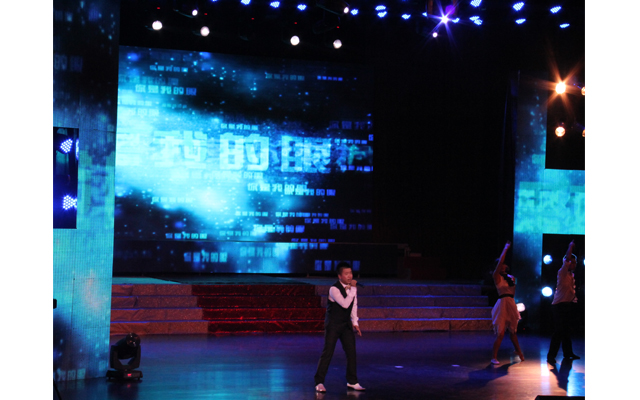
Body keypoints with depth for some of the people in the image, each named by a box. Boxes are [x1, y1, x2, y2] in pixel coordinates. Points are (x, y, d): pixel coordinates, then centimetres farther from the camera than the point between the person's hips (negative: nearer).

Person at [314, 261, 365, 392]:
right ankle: (319, 382, 2)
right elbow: (345, 304, -30)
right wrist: (353, 289, -28)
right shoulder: (334, 289, -20)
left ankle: (352, 382, 18)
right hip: (333, 324, -6)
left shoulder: (352, 287, 2)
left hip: (346, 324, 6)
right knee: (328, 352, -6)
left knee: (351, 351, 6)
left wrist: (355, 322, 8)